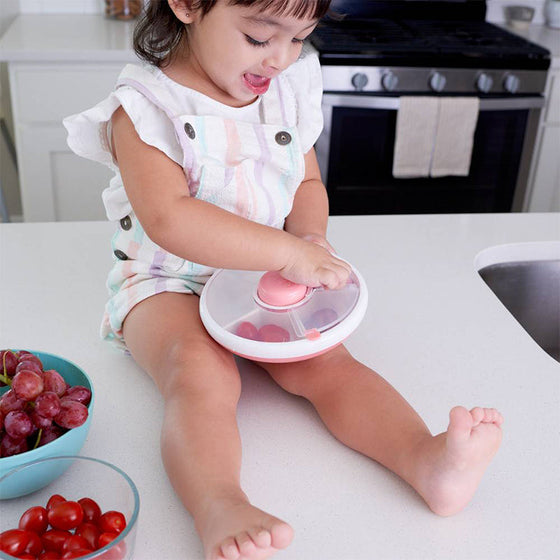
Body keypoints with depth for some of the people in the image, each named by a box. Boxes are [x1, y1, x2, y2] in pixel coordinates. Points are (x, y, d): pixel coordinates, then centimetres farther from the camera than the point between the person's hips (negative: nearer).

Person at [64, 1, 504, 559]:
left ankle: (427, 458, -31)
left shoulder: (289, 90, 4)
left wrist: (311, 239, -11)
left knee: (325, 362, -18)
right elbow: (168, 220, -30)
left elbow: (307, 184, 13)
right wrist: (288, 252, -32)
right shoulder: (145, 108, -16)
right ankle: (220, 511, -46)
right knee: (202, 376, -31)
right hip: (168, 284, -4)